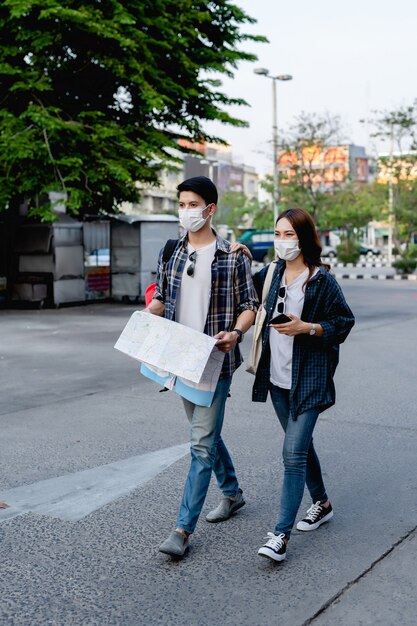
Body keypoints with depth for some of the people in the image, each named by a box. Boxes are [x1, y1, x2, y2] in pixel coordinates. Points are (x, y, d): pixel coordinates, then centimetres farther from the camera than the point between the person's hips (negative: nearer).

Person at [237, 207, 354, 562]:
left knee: (294, 453, -10)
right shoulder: (271, 274, 6)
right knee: (300, 445, 19)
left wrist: (306, 327, -20)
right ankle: (322, 503, 39)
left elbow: (344, 323, -6)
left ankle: (281, 534, -5)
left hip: (308, 380, -6)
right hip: (277, 378, 7)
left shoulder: (323, 281, -9)